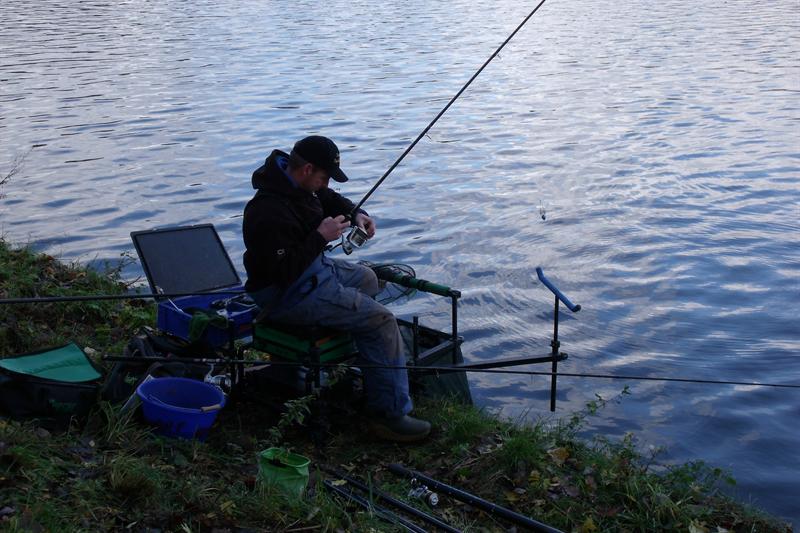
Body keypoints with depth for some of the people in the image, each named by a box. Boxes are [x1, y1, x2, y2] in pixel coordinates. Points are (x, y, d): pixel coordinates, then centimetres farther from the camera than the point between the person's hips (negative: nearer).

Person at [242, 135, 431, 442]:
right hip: (288, 294, -11)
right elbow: (286, 271, -31)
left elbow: (327, 198, 22)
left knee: (367, 279, 30)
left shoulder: (297, 182, 1)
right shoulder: (271, 213, -30)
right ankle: (390, 414, -12)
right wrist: (321, 237, -25)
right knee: (381, 321, -16)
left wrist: (355, 214, 4)